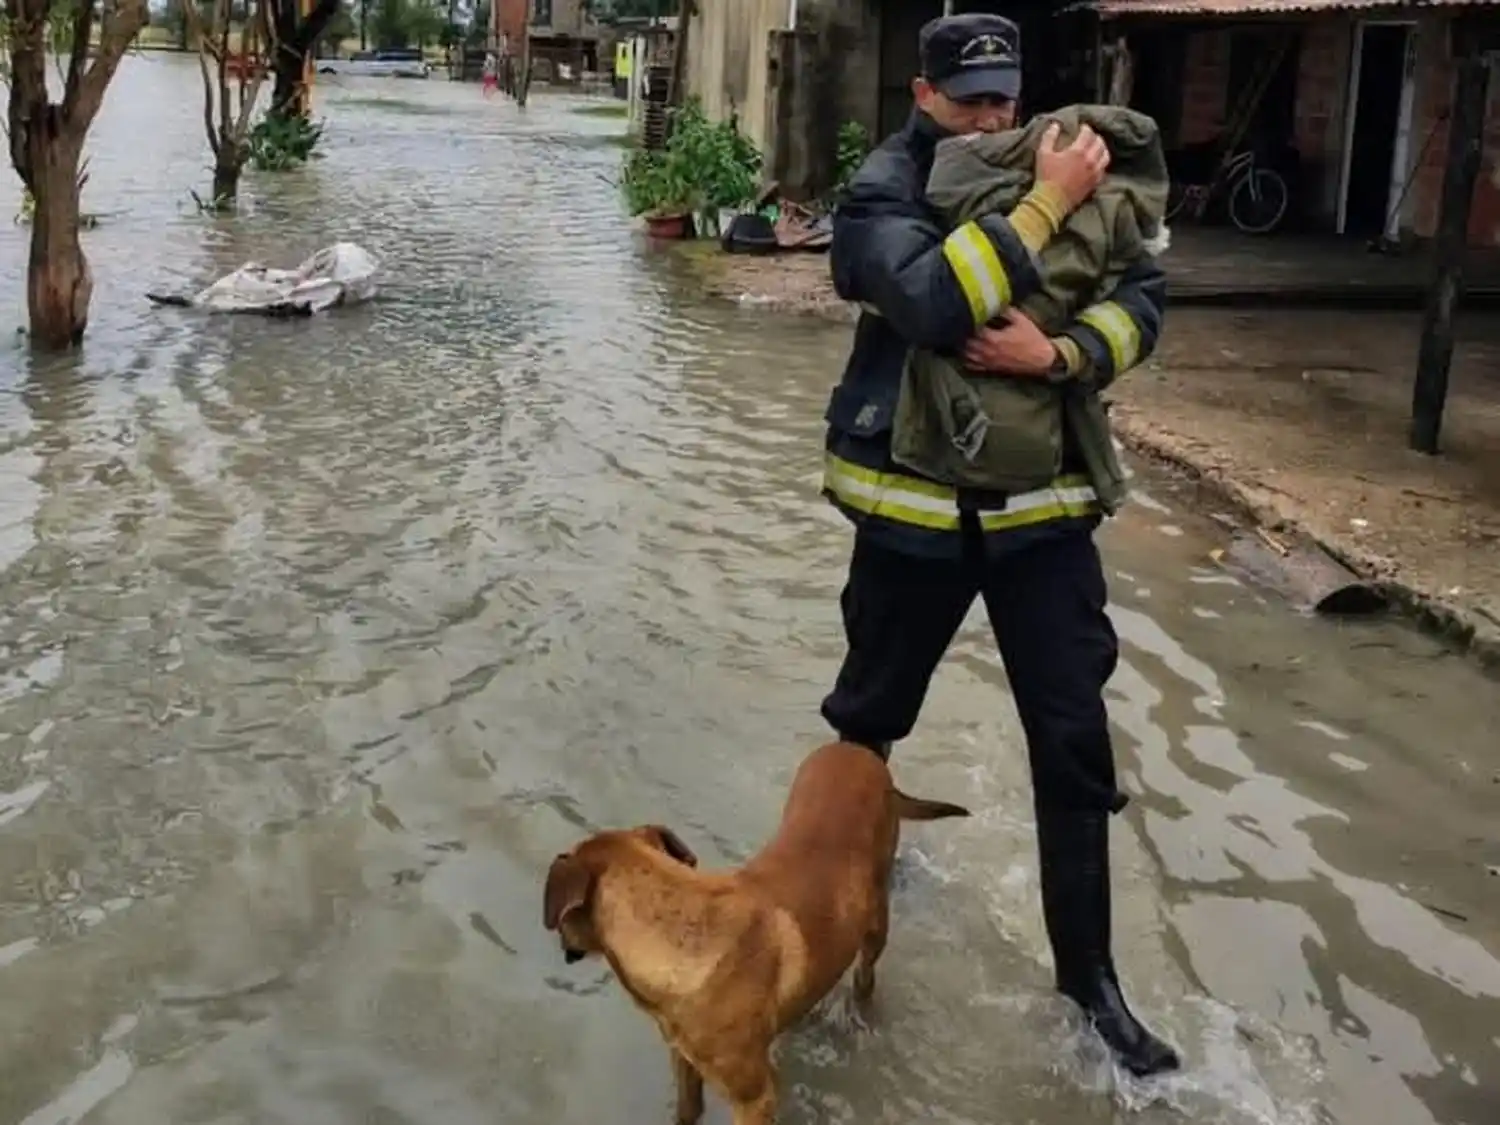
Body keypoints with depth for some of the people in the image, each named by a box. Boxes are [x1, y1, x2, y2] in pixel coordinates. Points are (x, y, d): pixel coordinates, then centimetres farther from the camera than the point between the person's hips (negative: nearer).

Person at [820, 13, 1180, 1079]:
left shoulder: (1063, 172, 2)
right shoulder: (884, 190, -10)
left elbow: (1142, 302, -3)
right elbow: (933, 305, -29)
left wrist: (1056, 354, -21)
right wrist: (1045, 203, -25)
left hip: (1044, 500, 3)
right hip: (916, 501, -2)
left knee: (1076, 741, 5)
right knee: (872, 709, 17)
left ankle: (1088, 968, 19)